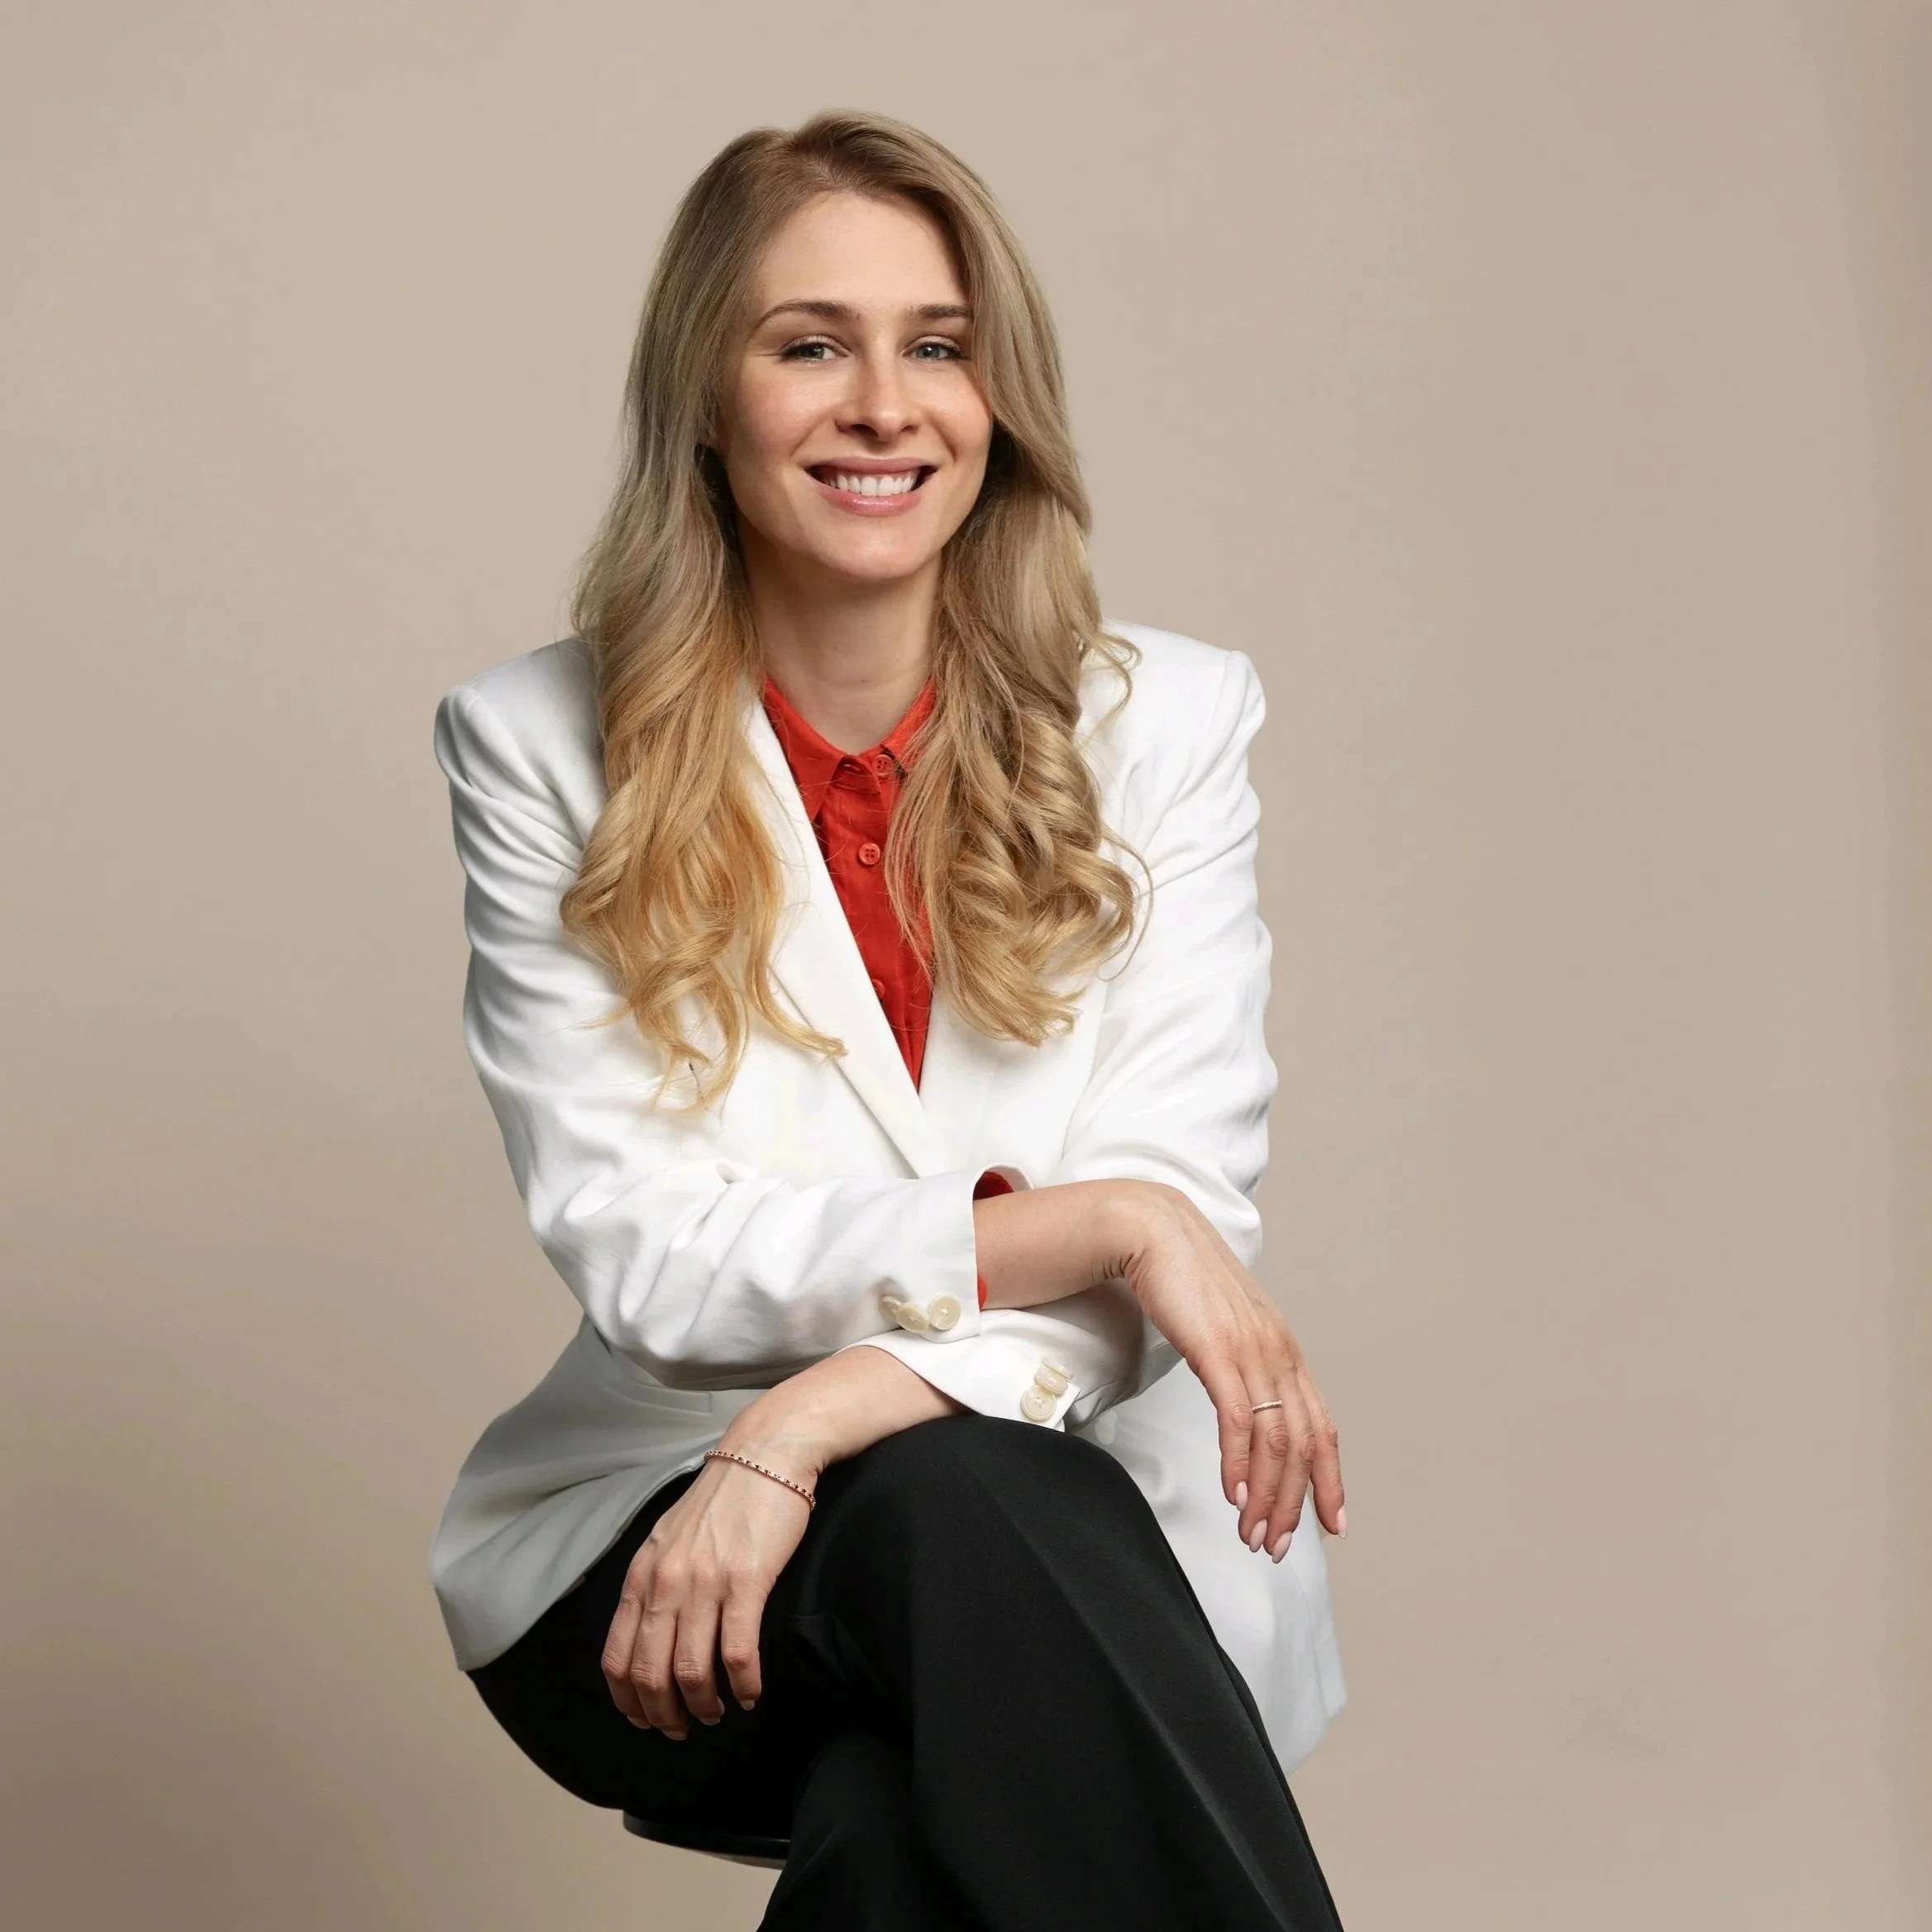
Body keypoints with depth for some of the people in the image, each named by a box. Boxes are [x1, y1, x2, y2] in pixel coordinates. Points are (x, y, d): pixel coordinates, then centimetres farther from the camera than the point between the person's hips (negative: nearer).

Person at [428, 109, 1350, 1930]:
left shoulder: (1163, 721, 4)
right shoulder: (541, 750, 2)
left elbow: (1181, 1210, -6)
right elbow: (635, 1254, -7)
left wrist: (810, 1428, -22)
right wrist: (1086, 1223, -18)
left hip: (1084, 1508, 0)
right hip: (655, 1519, 1)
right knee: (950, 1507, -34)